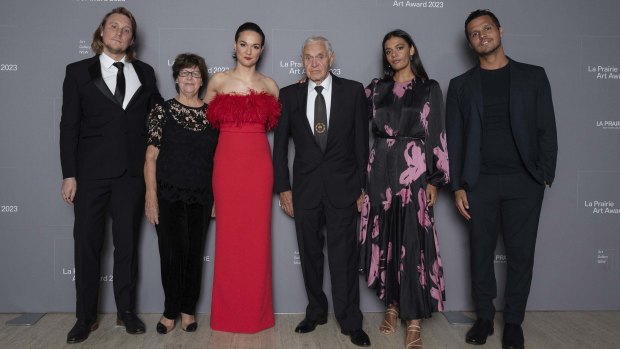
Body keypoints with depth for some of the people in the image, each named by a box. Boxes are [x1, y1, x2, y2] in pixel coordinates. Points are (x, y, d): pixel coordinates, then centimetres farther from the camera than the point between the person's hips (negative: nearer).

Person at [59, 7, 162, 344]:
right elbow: (69, 126, 0)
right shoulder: (78, 71, 4)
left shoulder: (145, 72, 10)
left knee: (127, 243, 9)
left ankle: (126, 311, 22)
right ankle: (85, 316, 18)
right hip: (91, 173, -1)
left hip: (131, 173, 2)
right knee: (87, 244, 5)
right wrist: (69, 174, -6)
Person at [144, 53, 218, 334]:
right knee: (173, 252, -3)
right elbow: (151, 156, -3)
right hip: (169, 195, -2)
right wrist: (151, 195, -10)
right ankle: (171, 310, 17)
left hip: (201, 197, 2)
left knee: (194, 253, 6)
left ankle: (188, 309, 23)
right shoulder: (162, 111, 0)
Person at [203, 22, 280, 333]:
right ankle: (228, 312, 17)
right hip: (227, 162, -1)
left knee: (257, 235, 4)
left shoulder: (269, 85, 9)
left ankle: (257, 311, 17)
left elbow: (277, 125, 16)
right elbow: (205, 121, 13)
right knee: (229, 234, 3)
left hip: (259, 164, 1)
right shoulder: (218, 81, 5)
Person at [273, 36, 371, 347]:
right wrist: (283, 188, 3)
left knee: (344, 257, 1)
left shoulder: (353, 91, 1)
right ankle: (316, 312, 27)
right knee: (310, 255, 11)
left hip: (343, 186, -2)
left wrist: (362, 186, -1)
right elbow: (280, 145, 8)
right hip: (305, 187, 2)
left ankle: (350, 322, 12)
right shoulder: (289, 95, 6)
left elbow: (361, 141, 2)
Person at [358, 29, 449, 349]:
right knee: (383, 239, 6)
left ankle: (413, 321, 2)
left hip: (414, 170, -3)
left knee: (412, 242, -5)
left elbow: (436, 135, 0)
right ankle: (392, 305, 21)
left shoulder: (429, 88, 3)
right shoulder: (376, 88, 12)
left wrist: (435, 179, -5)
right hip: (380, 170, 3)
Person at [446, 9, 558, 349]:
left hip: (524, 181, 0)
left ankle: (513, 321, 20)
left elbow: (546, 130, 4)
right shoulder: (461, 85, 7)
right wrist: (457, 187, -1)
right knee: (481, 253, 8)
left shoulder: (533, 76, 6)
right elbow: (454, 140, 5)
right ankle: (484, 317, 23)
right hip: (480, 182, 1)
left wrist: (545, 176, -4)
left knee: (520, 254, 5)